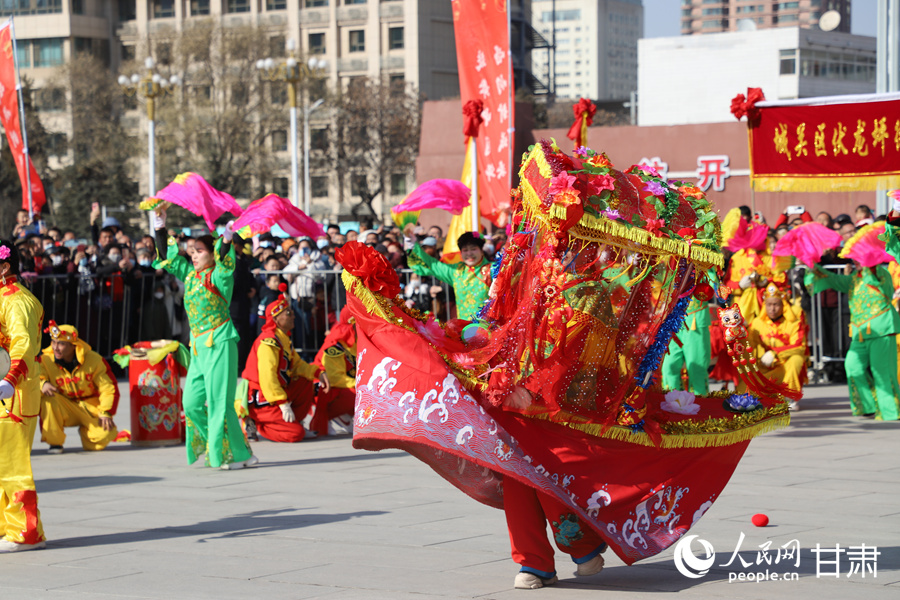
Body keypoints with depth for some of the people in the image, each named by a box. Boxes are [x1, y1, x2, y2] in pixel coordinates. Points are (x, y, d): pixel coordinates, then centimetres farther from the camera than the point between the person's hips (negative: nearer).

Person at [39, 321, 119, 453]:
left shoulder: (94, 360, -9)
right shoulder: (45, 360, -11)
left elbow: (109, 388, -5)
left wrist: (106, 413, -15)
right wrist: (43, 384, -44)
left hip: (91, 409, 1)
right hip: (64, 408, -1)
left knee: (106, 434, -25)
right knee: (49, 399, -33)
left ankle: (84, 430, 15)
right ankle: (54, 443, -16)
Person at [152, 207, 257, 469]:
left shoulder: (219, 276, -6)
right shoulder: (189, 274, 13)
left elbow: (225, 263, -28)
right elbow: (167, 256, 20)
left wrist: (226, 240, -43)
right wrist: (161, 227, 15)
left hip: (219, 343, -8)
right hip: (198, 345, 8)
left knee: (219, 402, -10)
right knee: (191, 402, 5)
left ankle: (239, 454, -3)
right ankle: (215, 447, 17)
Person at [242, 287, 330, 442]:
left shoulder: (284, 339, 15)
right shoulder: (269, 341, -19)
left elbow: (297, 364, 20)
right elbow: (267, 376, -26)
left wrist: (319, 373, 2)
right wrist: (283, 404, -26)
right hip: (261, 402, -10)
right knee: (296, 434, -16)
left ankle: (292, 421, 8)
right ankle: (255, 424, -2)